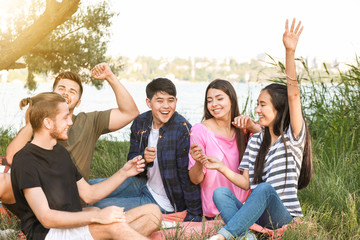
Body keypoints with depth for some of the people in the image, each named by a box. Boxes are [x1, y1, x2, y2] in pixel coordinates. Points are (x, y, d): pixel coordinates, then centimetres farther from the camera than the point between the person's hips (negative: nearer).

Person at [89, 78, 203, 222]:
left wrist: (194, 215, -21)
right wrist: (144, 159, -23)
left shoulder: (182, 130, -24)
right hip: (144, 184, 6)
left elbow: (189, 175, -22)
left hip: (163, 202, -6)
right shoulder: (140, 123, -5)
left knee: (100, 206, -15)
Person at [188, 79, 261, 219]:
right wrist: (199, 162, -25)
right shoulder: (200, 130, -4)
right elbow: (195, 180, -5)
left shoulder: (241, 129, 8)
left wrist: (251, 126, -15)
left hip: (244, 206, 4)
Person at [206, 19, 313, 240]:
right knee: (221, 193, -20)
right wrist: (222, 168, -3)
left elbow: (293, 95, -17)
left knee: (265, 189, -36)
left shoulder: (293, 137, -2)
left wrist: (290, 52, -27)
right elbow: (246, 182, 12)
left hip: (284, 216, -5)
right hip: (256, 215, 6)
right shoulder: (255, 141, 15)